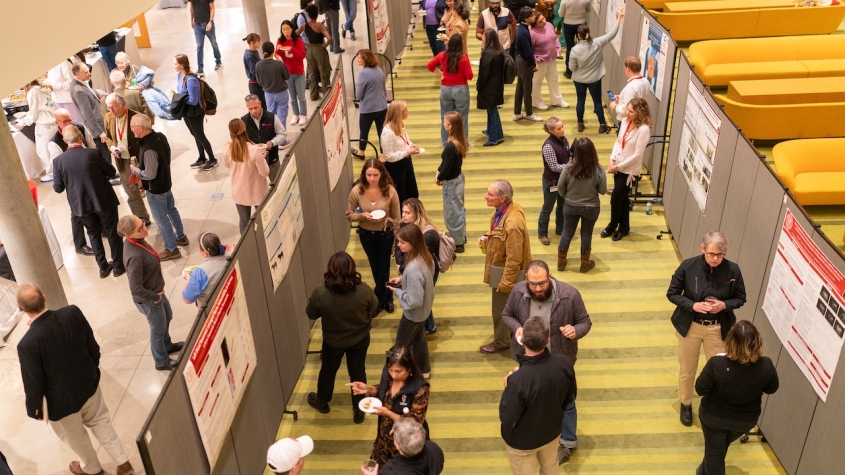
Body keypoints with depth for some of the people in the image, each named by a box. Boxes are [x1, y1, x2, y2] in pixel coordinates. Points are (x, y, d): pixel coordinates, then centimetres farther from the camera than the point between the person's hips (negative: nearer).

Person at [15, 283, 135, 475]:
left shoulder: (27, 344, -34)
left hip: (61, 400, -3)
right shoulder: (73, 312, -22)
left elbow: (34, 383, -20)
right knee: (100, 421, 30)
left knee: (76, 437, 26)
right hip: (88, 383, 4)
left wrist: (34, 409, 0)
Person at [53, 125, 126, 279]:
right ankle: (118, 266, 25)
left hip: (81, 204, 2)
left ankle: (103, 267, 30)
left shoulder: (58, 161, -11)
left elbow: (58, 188, -5)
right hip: (103, 200, -2)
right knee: (112, 232, 14)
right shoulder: (93, 153, -17)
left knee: (94, 234, 21)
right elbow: (111, 172, -5)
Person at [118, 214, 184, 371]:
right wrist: (155, 297, -17)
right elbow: (136, 289, -35)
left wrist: (158, 293, 7)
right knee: (158, 328, 16)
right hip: (148, 299, -8)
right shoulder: (135, 257, -38)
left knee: (167, 317, 30)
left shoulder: (137, 240, -11)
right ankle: (162, 362, 42)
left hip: (156, 291, 8)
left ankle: (167, 345, 57)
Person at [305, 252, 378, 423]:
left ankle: (322, 402, 52)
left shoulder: (320, 293, -31)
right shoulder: (363, 290, -30)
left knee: (328, 370, 27)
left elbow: (311, 314, -11)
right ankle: (359, 410, 40)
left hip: (333, 341, 0)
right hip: (360, 339, 0)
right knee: (358, 372, 23)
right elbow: (373, 305, -7)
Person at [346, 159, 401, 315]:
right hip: (366, 234, 2)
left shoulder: (390, 191, -21)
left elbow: (396, 218, -10)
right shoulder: (357, 191, -19)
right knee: (375, 268, 21)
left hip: (385, 234, -2)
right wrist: (362, 215, -28)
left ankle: (377, 302, 33)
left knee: (383, 269, 12)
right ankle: (387, 297, 45)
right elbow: (349, 215, -7)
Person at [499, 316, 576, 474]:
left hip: (522, 441, -4)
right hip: (552, 431, 4)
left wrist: (507, 389, -14)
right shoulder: (564, 363, -24)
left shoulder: (518, 380, -41)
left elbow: (506, 419, -26)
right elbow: (570, 397, -5)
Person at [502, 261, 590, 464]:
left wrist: (576, 331, -35)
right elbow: (507, 314, -1)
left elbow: (585, 321, -12)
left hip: (559, 360, -2)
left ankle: (568, 442, 42)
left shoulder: (569, 295, -25)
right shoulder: (518, 292, -18)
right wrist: (516, 328, -22)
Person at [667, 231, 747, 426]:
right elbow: (672, 293, -8)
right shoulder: (688, 266, -17)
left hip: (718, 328, 1)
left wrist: (724, 305, -21)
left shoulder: (732, 270, -14)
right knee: (687, 370, 16)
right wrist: (692, 305, -24)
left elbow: (740, 298, -1)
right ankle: (686, 405, 41)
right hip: (690, 326, 0)